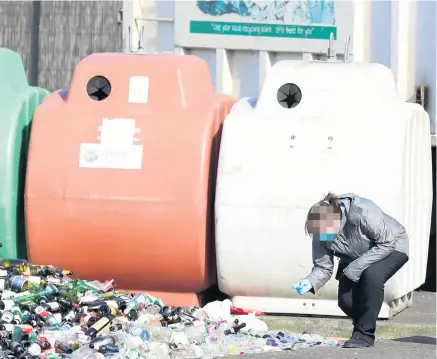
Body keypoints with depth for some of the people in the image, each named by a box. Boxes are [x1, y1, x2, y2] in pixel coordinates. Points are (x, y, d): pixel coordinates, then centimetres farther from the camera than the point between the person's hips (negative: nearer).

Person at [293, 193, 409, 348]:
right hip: (354, 257, 5)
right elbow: (323, 267, -15)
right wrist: (310, 282, -37)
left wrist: (357, 266, -35)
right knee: (346, 299, -12)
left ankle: (365, 334, -19)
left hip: (392, 248, -5)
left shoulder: (363, 212, -40)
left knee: (372, 276, -33)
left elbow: (387, 244, -31)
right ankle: (362, 327, 21)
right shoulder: (321, 233, -22)